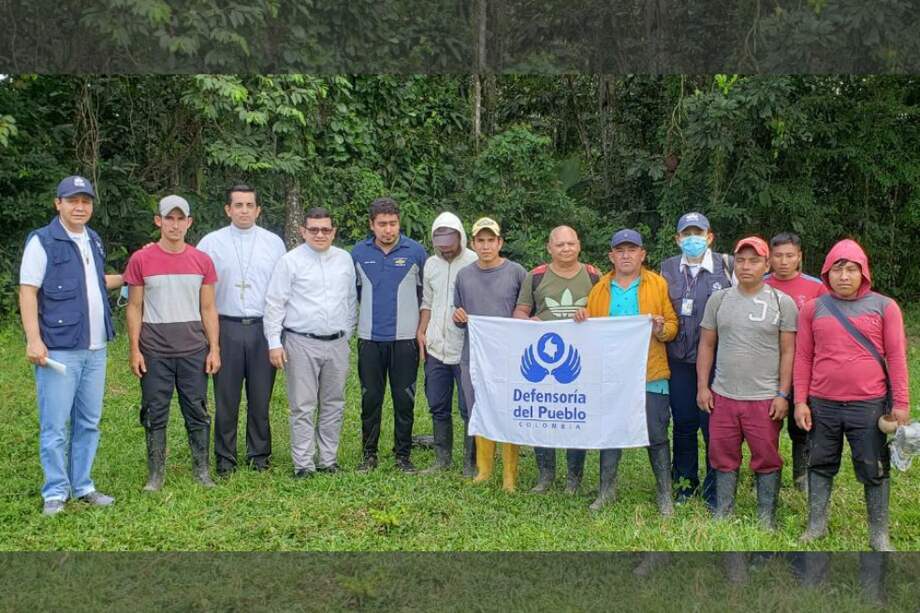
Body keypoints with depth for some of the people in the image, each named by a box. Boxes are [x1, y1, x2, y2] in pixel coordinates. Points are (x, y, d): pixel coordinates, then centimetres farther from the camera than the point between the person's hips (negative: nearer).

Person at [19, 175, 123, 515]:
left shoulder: (94, 240, 14)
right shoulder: (42, 241, -6)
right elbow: (28, 292, -11)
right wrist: (34, 340, -18)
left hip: (95, 349, 7)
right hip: (58, 349, -7)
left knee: (88, 422, 11)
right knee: (55, 425, -1)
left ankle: (83, 486, 21)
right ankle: (55, 492, 9)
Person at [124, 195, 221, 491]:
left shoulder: (202, 261, 4)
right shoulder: (141, 260, -1)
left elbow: (208, 308, 8)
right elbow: (134, 308, 2)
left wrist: (214, 348, 3)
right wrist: (134, 350, -2)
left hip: (194, 350, 1)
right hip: (154, 352, -1)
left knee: (197, 411, 6)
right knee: (155, 414, 5)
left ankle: (202, 471, 17)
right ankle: (156, 474, 16)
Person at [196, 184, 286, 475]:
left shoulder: (274, 243, 7)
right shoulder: (211, 243, 3)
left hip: (264, 328, 1)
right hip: (226, 328, -1)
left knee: (261, 397, 8)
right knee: (226, 398, 4)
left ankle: (259, 454, 21)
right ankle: (225, 457, 16)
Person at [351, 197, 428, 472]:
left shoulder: (415, 251, -1)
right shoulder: (359, 252, 3)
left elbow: (425, 292, 9)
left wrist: (422, 328, 8)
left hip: (405, 338, -1)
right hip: (370, 338, 2)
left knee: (404, 400, 3)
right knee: (370, 398, 7)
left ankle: (403, 455, 15)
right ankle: (369, 454, 17)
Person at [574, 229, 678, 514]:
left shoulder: (658, 284, 2)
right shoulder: (600, 288, 10)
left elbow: (672, 325, 0)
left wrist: (661, 329, -21)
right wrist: (583, 319, -8)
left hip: (650, 375, -3)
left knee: (656, 435, 2)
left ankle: (665, 494, 15)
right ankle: (606, 491, 24)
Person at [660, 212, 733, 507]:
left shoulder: (726, 266, -2)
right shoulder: (668, 268, 8)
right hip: (679, 359, 3)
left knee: (713, 424, 1)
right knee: (683, 423, 10)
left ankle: (714, 488, 16)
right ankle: (685, 483, 24)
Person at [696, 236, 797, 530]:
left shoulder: (782, 303, -1)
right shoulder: (718, 300, 7)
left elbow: (788, 352, -1)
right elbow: (706, 345, 10)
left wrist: (783, 394, -7)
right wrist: (702, 386, 4)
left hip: (765, 398, -2)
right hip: (723, 396, 3)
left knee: (767, 460, 6)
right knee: (723, 458, 10)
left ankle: (767, 518, 19)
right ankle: (722, 514, 23)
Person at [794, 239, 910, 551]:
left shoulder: (884, 306, 0)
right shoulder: (813, 309, 3)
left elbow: (896, 357, -1)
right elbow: (803, 358, 4)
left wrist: (901, 403, -4)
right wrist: (800, 401, 0)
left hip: (869, 406, -2)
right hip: (822, 406, 2)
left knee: (874, 471, 7)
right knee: (821, 466, 13)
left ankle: (879, 535, 20)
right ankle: (816, 525, 27)